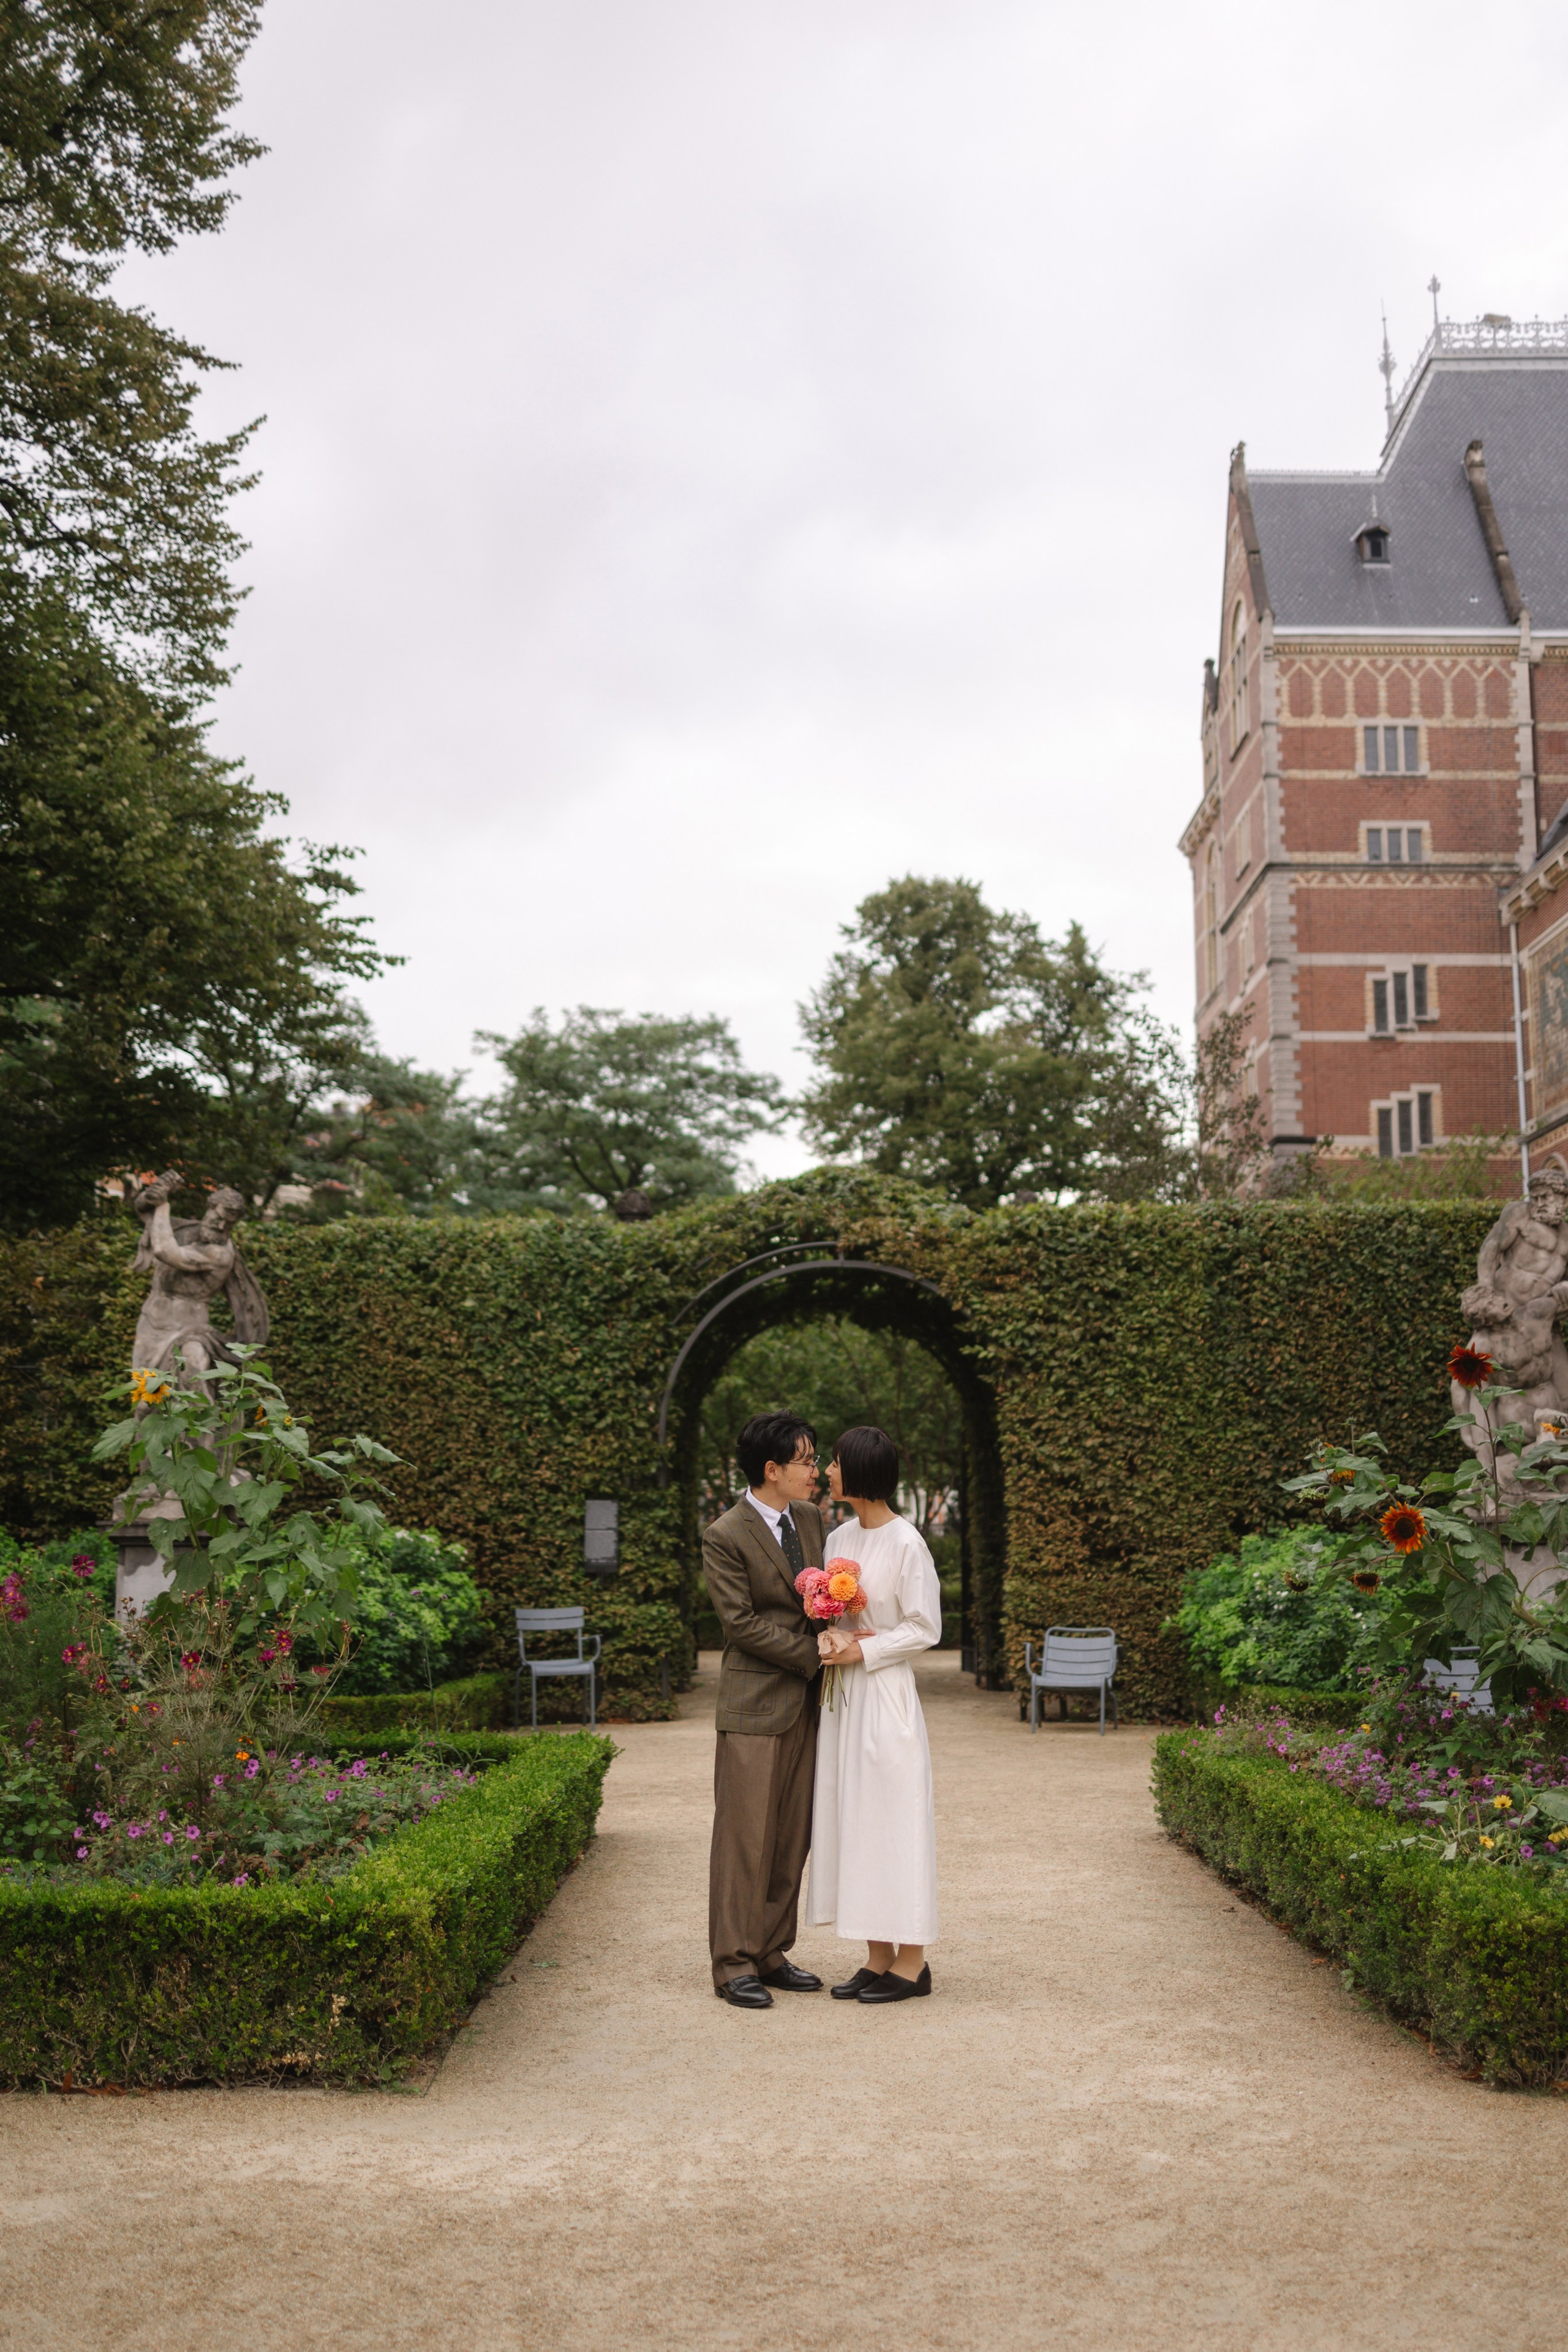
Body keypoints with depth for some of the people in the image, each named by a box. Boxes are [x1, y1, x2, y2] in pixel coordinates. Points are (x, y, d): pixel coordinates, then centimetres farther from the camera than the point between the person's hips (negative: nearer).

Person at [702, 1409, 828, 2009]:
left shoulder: (810, 1517, 8)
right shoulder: (725, 1537, -13)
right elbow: (742, 1622, -14)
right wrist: (815, 1654, -13)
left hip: (803, 1701, 7)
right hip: (754, 1704, -7)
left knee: (792, 1837, 10)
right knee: (746, 1837, -2)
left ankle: (771, 1953, 21)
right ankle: (734, 1964, 7)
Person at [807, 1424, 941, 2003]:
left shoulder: (905, 1543, -12)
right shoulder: (839, 1539, 9)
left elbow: (925, 1628, -11)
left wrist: (862, 1651, -14)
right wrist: (829, 1637, -6)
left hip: (886, 1693, -8)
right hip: (843, 1693, 8)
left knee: (893, 1818, -2)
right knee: (852, 1818, 9)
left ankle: (912, 1962, 8)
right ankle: (878, 1957, 18)